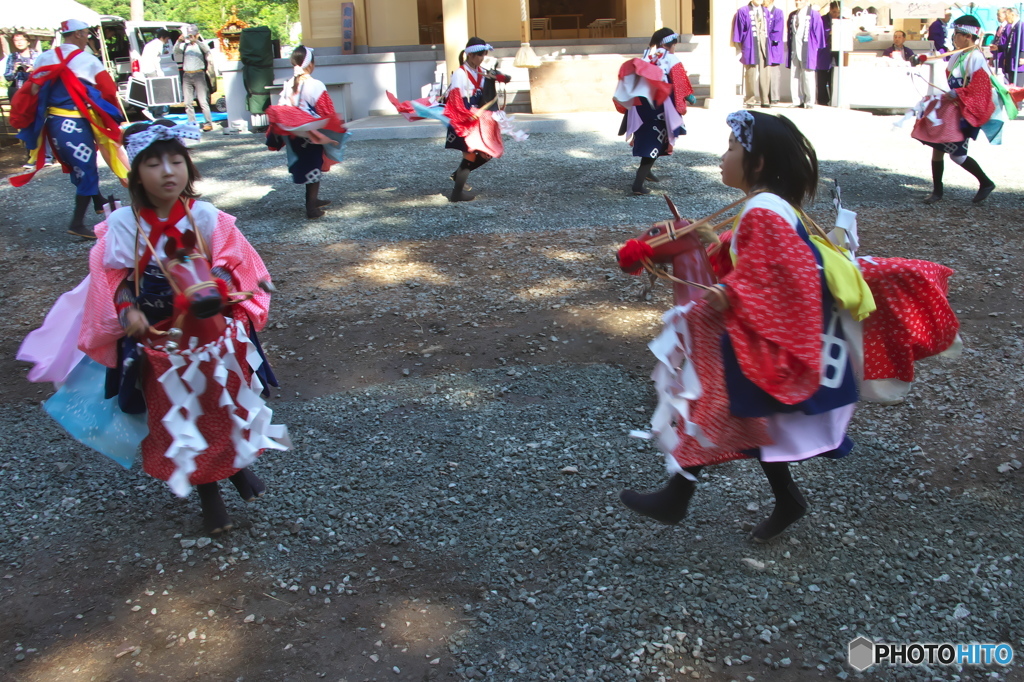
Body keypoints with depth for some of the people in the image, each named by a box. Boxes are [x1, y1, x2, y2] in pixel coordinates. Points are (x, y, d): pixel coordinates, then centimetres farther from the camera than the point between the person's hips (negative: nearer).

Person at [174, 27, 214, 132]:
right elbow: (176, 50, -4)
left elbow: (206, 49, -15)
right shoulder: (185, 46, 15)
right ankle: (192, 123, 7)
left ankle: (208, 123, -8)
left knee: (203, 101, -9)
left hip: (198, 74, -4)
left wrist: (196, 41, -30)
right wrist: (179, 41, -24)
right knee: (188, 102, 2)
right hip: (186, 75, 4)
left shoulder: (201, 45, 8)